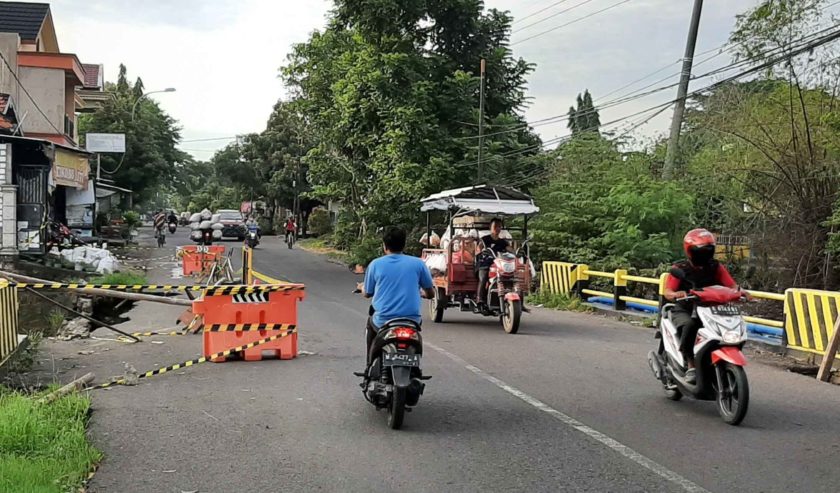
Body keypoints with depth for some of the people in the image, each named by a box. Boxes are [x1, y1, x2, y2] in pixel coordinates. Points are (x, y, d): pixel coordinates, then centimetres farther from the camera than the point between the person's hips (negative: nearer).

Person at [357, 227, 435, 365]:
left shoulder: (375, 264, -1)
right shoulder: (417, 263, 0)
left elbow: (367, 294, 10)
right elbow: (430, 294, 8)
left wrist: (361, 287, 34)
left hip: (383, 322, 0)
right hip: (411, 322, 0)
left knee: (371, 323, 35)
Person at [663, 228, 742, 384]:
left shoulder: (716, 267, 6)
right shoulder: (680, 269, -4)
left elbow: (732, 286, -2)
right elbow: (667, 292, -13)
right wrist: (676, 294, -36)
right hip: (683, 311, -3)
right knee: (690, 325, -36)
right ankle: (690, 366, -30)